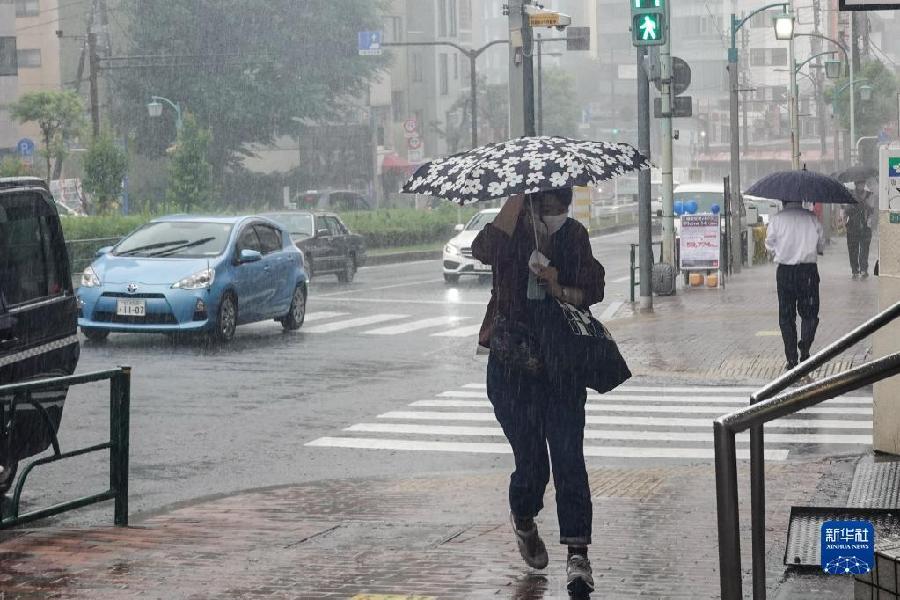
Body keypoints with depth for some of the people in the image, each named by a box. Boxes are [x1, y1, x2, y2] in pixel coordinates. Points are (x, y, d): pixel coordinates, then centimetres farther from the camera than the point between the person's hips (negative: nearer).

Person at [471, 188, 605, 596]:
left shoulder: (575, 236, 1)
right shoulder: (509, 234, -7)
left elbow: (593, 290, 4)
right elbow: (482, 249, -31)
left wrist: (560, 289, -16)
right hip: (512, 364, -1)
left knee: (568, 458, -7)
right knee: (531, 462, 3)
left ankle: (577, 554, -8)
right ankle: (523, 521, 35)